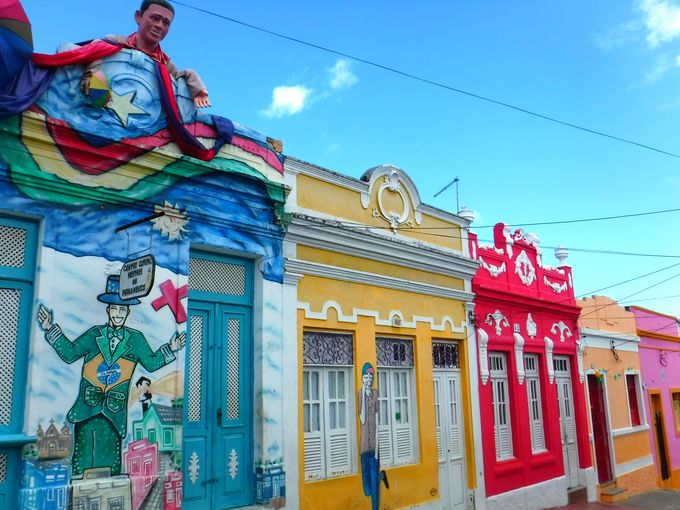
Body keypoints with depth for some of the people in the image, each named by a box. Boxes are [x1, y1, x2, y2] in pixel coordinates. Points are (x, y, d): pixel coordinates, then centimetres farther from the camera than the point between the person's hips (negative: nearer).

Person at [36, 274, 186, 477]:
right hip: (88, 407, 0)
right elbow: (69, 353, 5)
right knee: (84, 456, 2)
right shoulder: (94, 334, 5)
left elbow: (151, 363, 8)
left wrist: (170, 349, 0)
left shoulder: (136, 339, 6)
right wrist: (51, 329, 0)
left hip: (114, 411, 0)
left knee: (109, 456, 6)